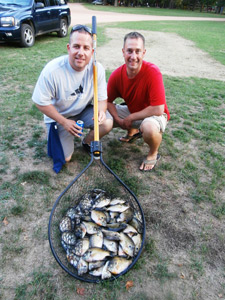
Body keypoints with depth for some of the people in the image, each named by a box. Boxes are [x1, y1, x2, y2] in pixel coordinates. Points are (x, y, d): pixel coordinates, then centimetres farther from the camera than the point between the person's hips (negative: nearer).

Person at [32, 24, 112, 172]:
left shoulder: (97, 68, -18)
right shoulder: (52, 70, -28)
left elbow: (102, 98, -9)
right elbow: (41, 102, -18)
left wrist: (101, 111, -33)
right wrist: (64, 122, -20)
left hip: (84, 110, 3)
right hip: (59, 116, -2)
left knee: (107, 124, -24)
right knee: (65, 158, -5)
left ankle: (87, 142, 8)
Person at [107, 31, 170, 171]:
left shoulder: (153, 72, -28)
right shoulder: (117, 74, -14)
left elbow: (158, 109, -31)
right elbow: (108, 101, -2)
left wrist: (130, 118, -22)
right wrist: (118, 119, -19)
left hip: (154, 115, -6)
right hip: (132, 111, 6)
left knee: (148, 127, -40)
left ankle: (153, 153, -3)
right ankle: (133, 131, 21)